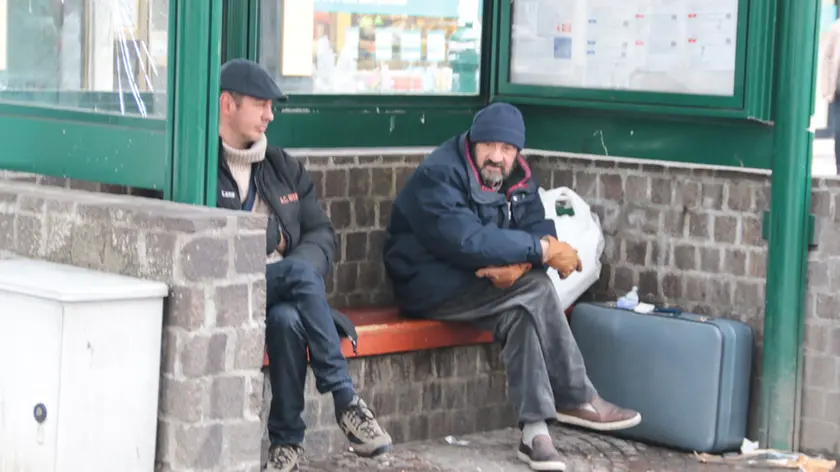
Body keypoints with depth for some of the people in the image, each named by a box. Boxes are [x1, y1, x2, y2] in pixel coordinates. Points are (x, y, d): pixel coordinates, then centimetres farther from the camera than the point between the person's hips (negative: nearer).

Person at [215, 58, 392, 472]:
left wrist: (297, 271, -9)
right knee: (299, 272, -32)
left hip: (283, 294, 5)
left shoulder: (285, 169, 20)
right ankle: (345, 401, -32)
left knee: (287, 319, -32)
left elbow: (322, 233, 14)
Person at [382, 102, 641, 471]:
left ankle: (534, 430, -23)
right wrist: (543, 251, -30)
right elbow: (468, 241, -31)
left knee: (522, 312, -24)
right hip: (428, 286, -7)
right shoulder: (439, 176, -20)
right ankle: (577, 400, -17)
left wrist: (520, 263, -28)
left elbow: (539, 228, -5)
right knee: (535, 290, -25)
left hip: (476, 283, 7)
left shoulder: (517, 178, 4)